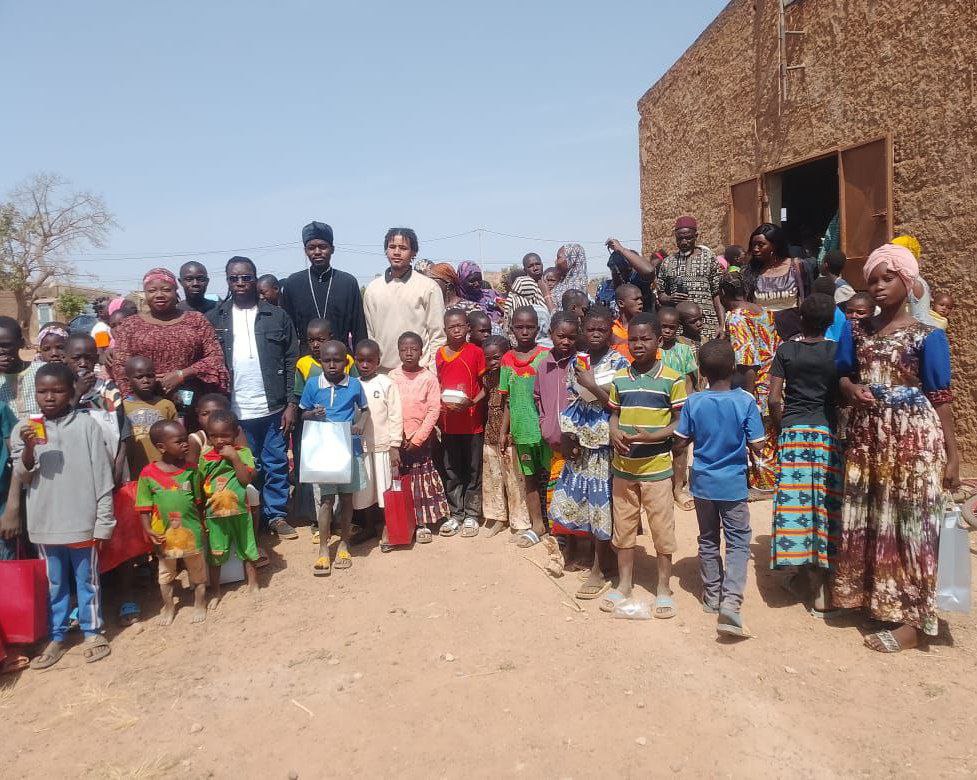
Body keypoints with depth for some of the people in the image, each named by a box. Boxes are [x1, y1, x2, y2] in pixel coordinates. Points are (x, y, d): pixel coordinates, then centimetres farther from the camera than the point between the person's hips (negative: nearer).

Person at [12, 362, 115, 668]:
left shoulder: (86, 425, -8)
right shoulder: (27, 429, 1)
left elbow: (102, 477, -6)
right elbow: (22, 476, 1)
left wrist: (103, 520, -6)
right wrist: (28, 449, -18)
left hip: (82, 520, -3)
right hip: (45, 522, 3)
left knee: (87, 579, 12)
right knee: (54, 583, 16)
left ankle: (93, 631, 28)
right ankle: (56, 636, 30)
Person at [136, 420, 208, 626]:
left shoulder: (191, 470, -8)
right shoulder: (148, 474, -12)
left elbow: (198, 500, 2)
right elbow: (144, 507, -7)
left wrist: (200, 524, 2)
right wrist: (149, 530, -16)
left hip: (191, 530, 1)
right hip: (164, 533, 0)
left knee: (197, 570, 16)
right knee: (165, 573, 19)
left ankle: (200, 603, 36)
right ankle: (168, 606, 40)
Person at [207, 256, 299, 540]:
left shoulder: (277, 316, 2)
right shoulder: (214, 319, 4)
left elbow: (292, 362, 1)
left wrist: (291, 404, -3)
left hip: (273, 408, 0)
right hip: (235, 410, 0)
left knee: (276, 465, 9)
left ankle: (276, 514, 22)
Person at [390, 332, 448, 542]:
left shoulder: (429, 378, -5)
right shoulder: (392, 377, 1)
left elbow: (434, 410, -7)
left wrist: (417, 438, -11)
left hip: (421, 438, -2)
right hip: (397, 440, 2)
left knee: (422, 479, 3)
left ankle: (423, 524, 14)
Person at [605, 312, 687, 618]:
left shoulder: (672, 379, -7)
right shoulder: (619, 378, 5)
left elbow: (680, 421, -6)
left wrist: (651, 436, -20)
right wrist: (614, 434, -9)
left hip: (656, 467, -4)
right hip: (623, 467, 4)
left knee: (662, 529, 6)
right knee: (623, 526, 13)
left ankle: (664, 588, 23)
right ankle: (624, 584, 29)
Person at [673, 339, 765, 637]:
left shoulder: (693, 403, -10)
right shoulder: (745, 401, -14)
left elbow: (680, 444, -5)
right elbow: (756, 444, -11)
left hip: (703, 482, 2)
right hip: (733, 484, -2)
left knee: (708, 540, 16)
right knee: (738, 541, 7)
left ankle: (712, 596, 28)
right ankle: (731, 600, -9)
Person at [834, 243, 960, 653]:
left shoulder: (927, 335, -6)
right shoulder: (857, 331, 6)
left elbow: (940, 396, -6)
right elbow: (843, 375, 15)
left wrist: (952, 454, -8)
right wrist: (853, 390, -9)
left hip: (914, 438, -4)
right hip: (867, 436, 5)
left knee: (910, 524, 2)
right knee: (868, 521, 11)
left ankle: (910, 621, 12)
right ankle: (875, 600, 28)